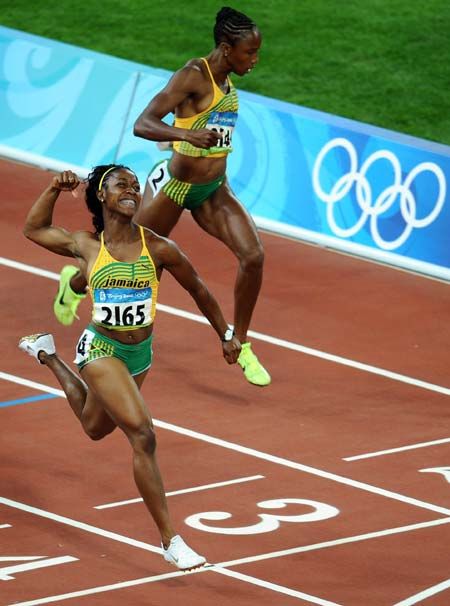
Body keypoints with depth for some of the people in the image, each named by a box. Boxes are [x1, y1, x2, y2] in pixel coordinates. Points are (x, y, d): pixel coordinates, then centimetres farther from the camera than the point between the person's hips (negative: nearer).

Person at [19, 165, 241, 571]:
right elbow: (34, 229, 12)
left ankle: (48, 355, 53)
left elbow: (198, 290, 6)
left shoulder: (158, 248, -9)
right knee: (143, 435, -19)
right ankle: (171, 542, -16)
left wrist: (226, 335, 12)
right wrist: (55, 189, -3)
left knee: (95, 428, 27)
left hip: (140, 353, 4)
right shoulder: (86, 247, -6)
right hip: (101, 350, -4)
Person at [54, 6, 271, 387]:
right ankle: (75, 284, 48)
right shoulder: (193, 76, -24)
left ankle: (241, 345, 1)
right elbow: (142, 124, -32)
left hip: (213, 190, 6)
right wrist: (187, 134, -50)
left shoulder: (226, 79, 1)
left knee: (253, 255, -14)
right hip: (176, 186, -6)